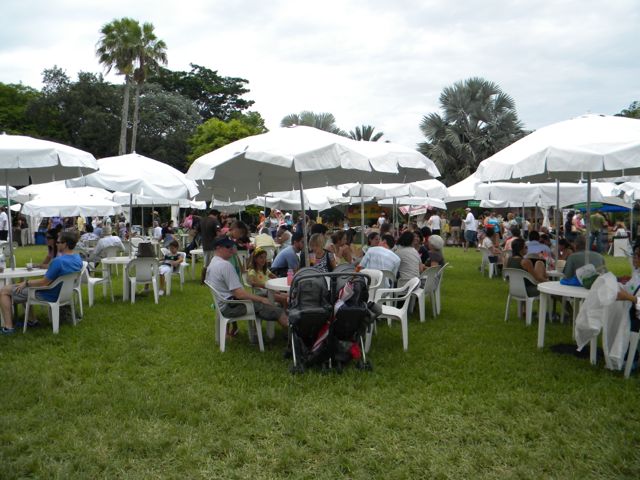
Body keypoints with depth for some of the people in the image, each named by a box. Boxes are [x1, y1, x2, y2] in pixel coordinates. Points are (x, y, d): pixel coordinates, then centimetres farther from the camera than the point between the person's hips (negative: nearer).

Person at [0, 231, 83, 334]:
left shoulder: (58, 261, -31)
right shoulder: (78, 258, -5)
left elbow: (44, 282, -22)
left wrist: (26, 283, -7)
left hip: (50, 296, -8)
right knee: (23, 286, 30)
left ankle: (8, 327, 2)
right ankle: (31, 319, 26)